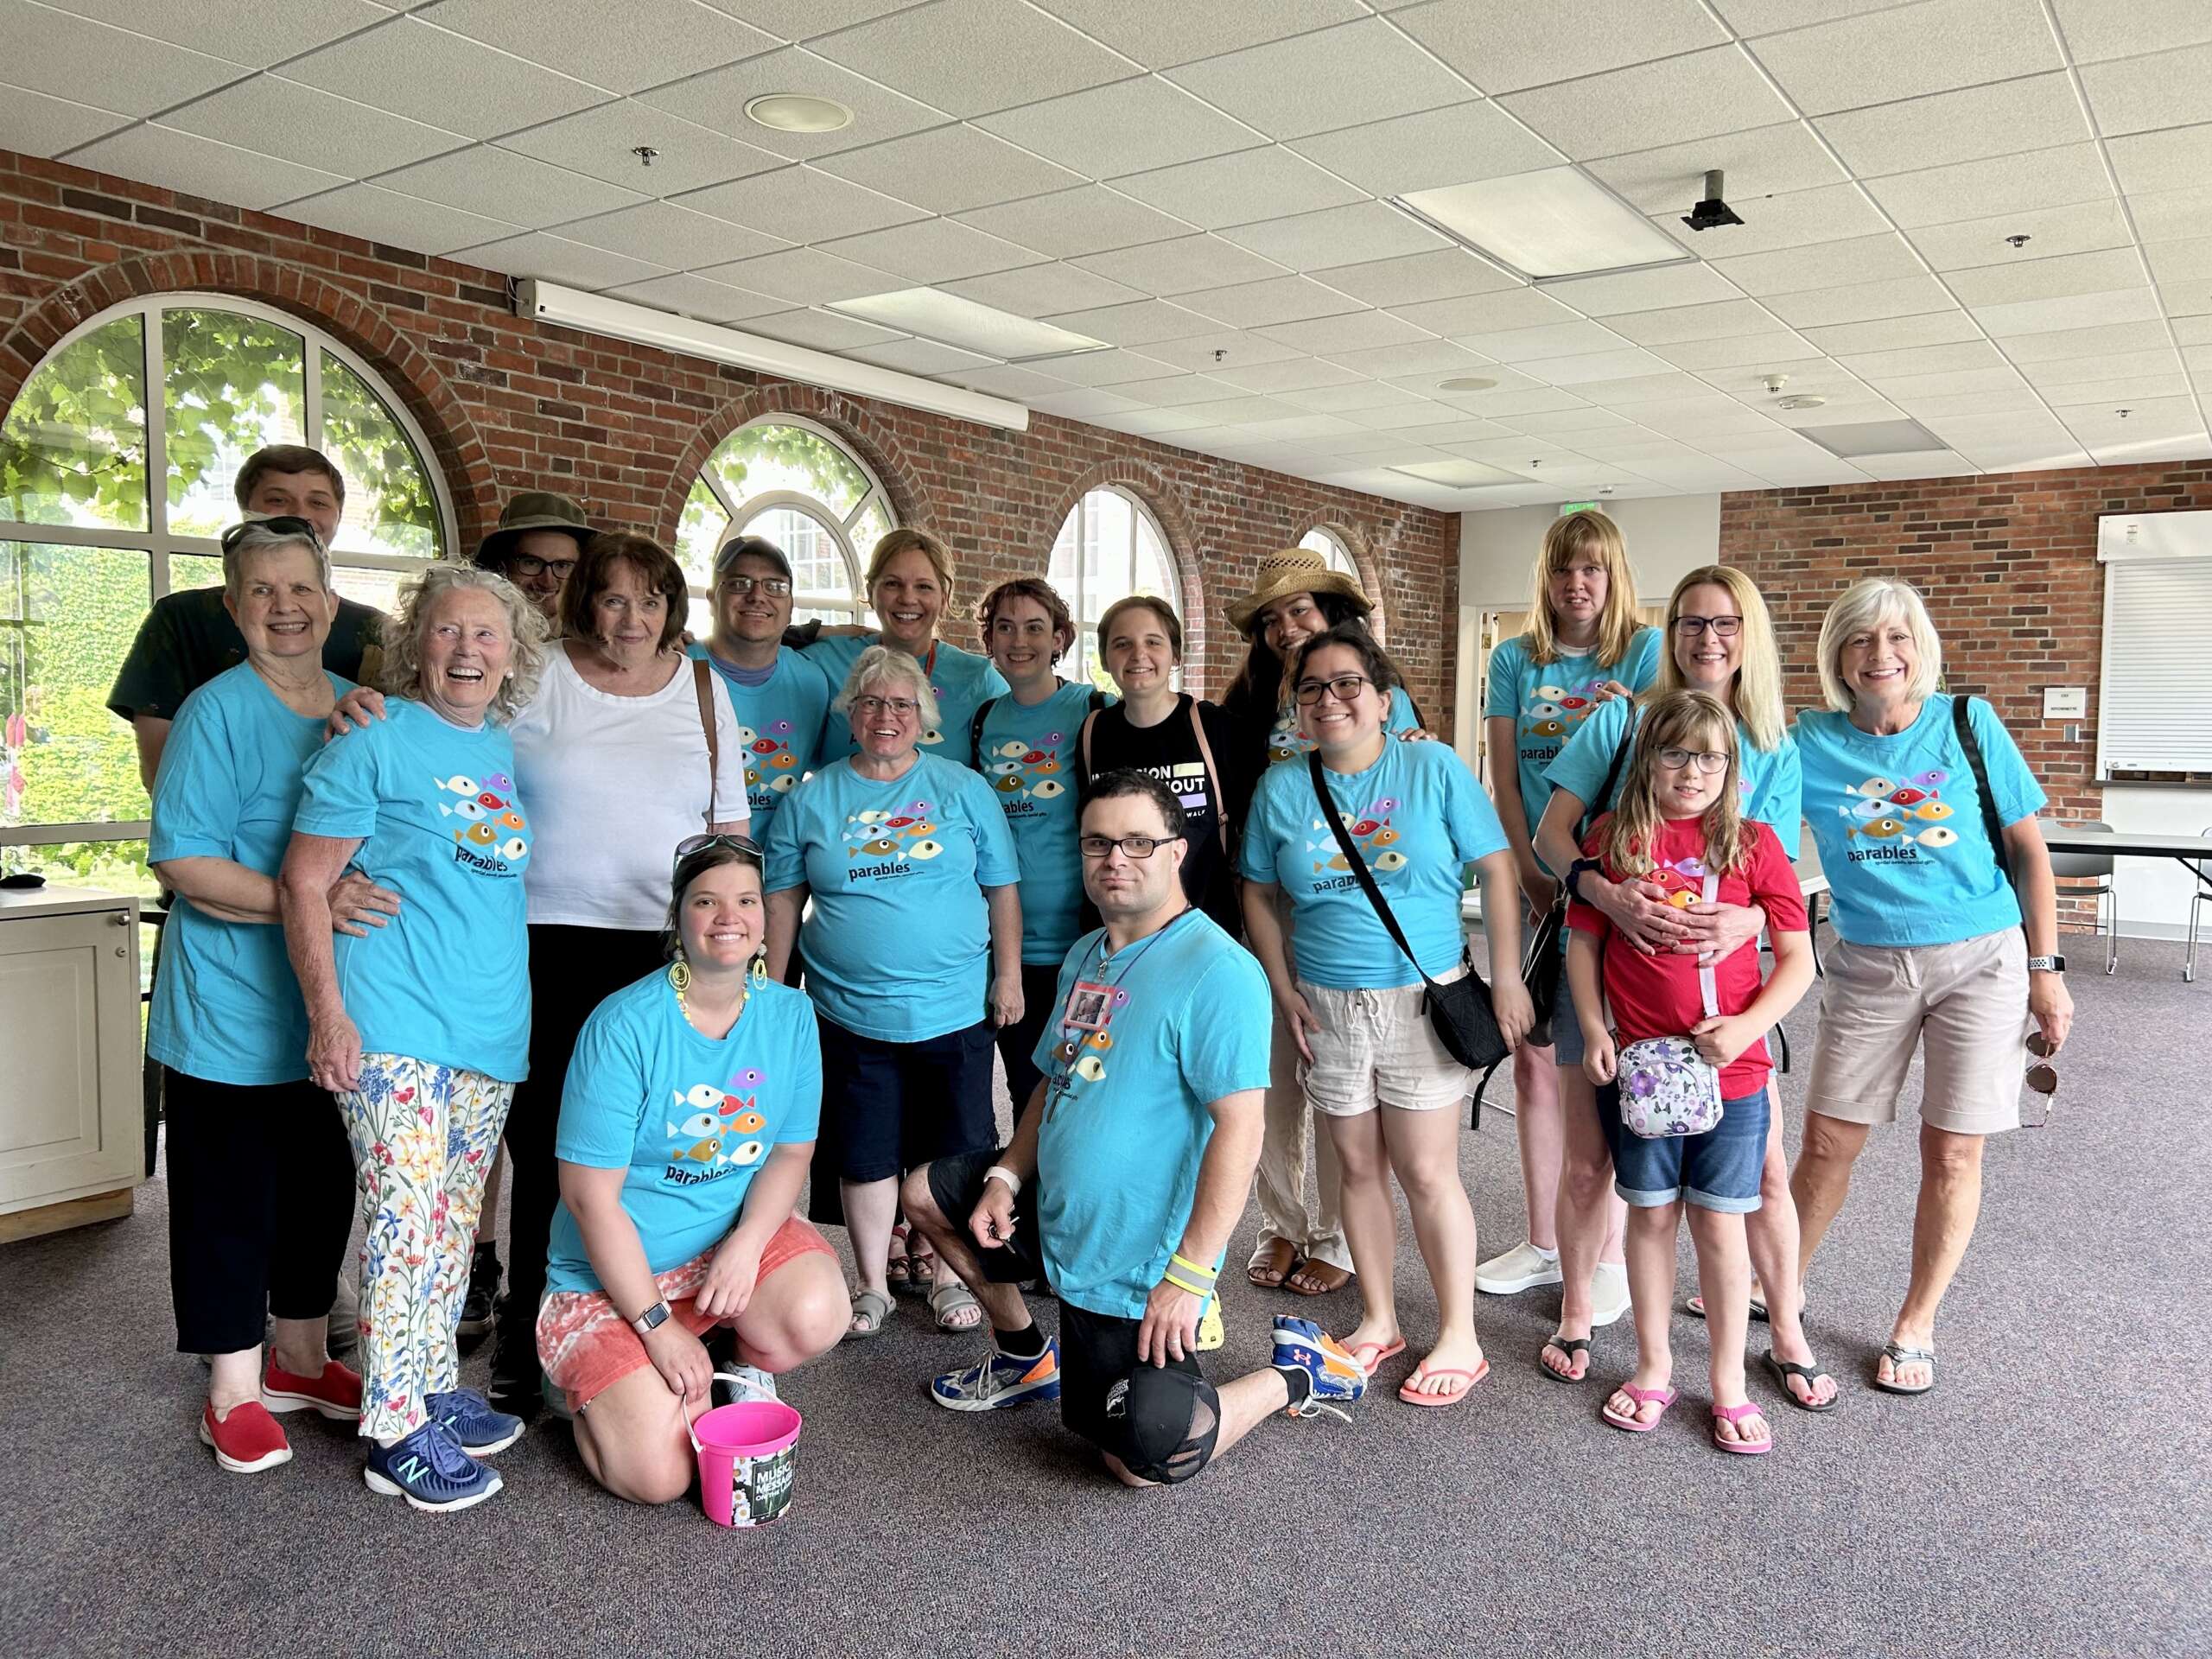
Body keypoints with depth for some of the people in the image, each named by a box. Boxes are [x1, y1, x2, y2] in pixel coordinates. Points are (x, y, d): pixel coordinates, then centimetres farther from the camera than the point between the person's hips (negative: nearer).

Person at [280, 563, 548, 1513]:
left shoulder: (508, 751, 13)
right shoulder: (375, 742, -6)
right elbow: (304, 882, -8)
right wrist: (327, 1014, -15)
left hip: (491, 1030, 7)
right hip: (393, 1027, -7)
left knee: (455, 1219, 14)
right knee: (407, 1216, -6)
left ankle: (435, 1388, 28)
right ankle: (397, 1433, 6)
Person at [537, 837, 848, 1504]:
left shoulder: (789, 1014, -4)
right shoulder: (625, 1025, -18)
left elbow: (792, 1150, 1)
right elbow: (591, 1196, -17)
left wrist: (747, 1244, -19)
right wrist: (657, 1325, -17)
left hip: (740, 1234, 3)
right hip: (615, 1272, -3)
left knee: (816, 1316, -29)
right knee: (659, 1474, -15)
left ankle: (748, 1372, 8)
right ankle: (591, 1378, 18)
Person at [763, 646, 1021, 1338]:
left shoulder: (964, 789, 2)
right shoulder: (812, 799, 4)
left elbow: (1002, 889, 4)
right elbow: (783, 897, 7)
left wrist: (1008, 976, 0)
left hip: (956, 1013, 0)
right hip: (852, 1015, 1)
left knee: (953, 1156, 9)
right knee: (866, 1157, 10)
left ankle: (947, 1277, 27)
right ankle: (872, 1284, 26)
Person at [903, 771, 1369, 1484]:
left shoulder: (1217, 971, -22)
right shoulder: (1084, 956, 8)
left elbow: (1239, 1129, -25)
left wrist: (1189, 1275, -26)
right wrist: (1006, 1176, 3)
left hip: (1139, 1261, -8)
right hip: (1060, 1217, 8)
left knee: (1145, 1462, -9)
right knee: (926, 1191, 17)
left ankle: (1293, 1374, 15)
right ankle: (1024, 1357, 31)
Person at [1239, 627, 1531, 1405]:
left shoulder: (1434, 768, -6)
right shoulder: (1281, 787, 2)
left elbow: (1496, 868, -3)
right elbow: (1260, 895, 9)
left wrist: (1507, 977, -7)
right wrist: (1283, 989, 1)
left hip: (1423, 998, -3)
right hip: (1327, 1007, 3)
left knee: (1427, 1174, 0)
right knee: (1360, 1167, 13)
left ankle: (1459, 1337, 16)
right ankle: (1379, 1321, 29)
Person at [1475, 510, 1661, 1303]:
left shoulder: (1646, 652, -1)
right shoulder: (1514, 659, 7)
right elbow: (1504, 781, 2)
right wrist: (1532, 876, -6)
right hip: (1535, 884, 3)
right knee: (1533, 1058, 8)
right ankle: (1543, 1243, 23)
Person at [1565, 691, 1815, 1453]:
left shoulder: (1752, 844, -1)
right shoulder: (1613, 839, 2)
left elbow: (1798, 958, 0)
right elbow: (1583, 941, 6)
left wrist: (1748, 1026, -14)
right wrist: (1594, 1031, -4)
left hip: (1731, 1069, -1)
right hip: (1636, 1066, 1)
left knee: (1718, 1222, 6)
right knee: (1651, 1214, 11)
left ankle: (1729, 1382, 22)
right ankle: (1653, 1367, 28)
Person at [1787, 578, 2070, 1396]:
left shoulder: (1968, 724, -6)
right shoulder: (1811, 742, -3)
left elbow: (2028, 851, 0)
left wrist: (2046, 970, -1)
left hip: (1980, 959, -1)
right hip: (1868, 965, 1)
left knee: (1951, 1151, 4)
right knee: (1827, 1143, 6)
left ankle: (1916, 1326, 22)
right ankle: (1774, 1288, 27)